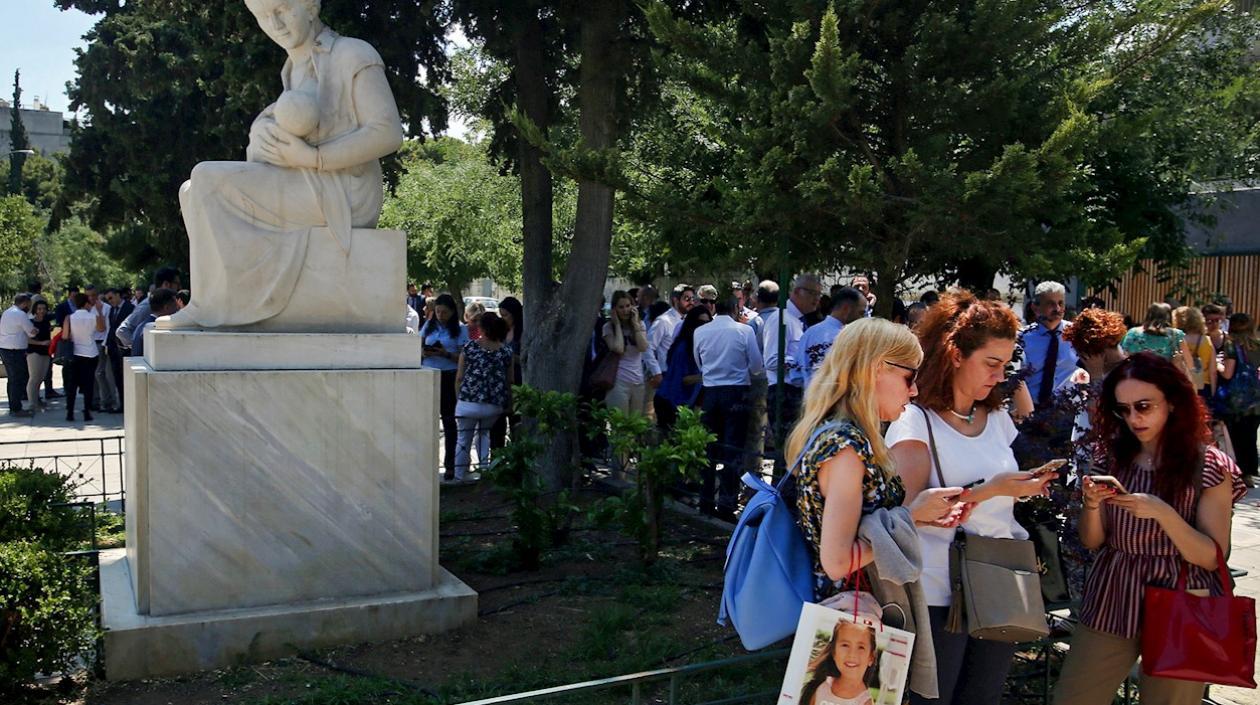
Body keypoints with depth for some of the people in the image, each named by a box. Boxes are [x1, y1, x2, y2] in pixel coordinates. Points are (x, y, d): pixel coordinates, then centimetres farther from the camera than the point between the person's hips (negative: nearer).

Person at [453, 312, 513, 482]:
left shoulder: (470, 346, -2)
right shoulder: (506, 351, 3)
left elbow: (459, 377, 1)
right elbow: (510, 380, 8)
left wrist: (458, 398, 14)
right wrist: (503, 400, 22)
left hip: (468, 403, -2)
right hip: (494, 405, 2)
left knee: (464, 439, 12)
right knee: (484, 433, 26)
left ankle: (459, 476, 15)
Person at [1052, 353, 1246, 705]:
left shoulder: (1208, 467, -7)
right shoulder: (1113, 457, 3)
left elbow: (1212, 556, -11)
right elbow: (1092, 542, 6)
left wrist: (1161, 512, -25)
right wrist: (1092, 503, -15)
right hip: (1110, 602, 3)